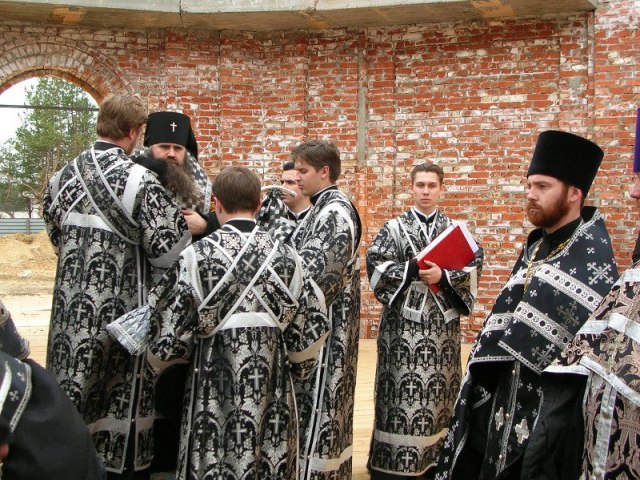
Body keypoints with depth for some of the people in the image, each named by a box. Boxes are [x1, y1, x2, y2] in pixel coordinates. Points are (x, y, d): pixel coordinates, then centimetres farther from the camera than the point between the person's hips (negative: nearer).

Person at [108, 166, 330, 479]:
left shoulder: (198, 254, -10)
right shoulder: (285, 256, -1)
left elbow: (173, 322, -7)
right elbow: (310, 323, 3)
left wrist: (160, 356, 12)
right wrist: (296, 365, 19)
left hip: (216, 376, -2)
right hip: (272, 380, 3)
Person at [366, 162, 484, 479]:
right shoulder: (394, 228, 5)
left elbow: (472, 270, -1)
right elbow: (376, 265, -7)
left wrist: (444, 277, -16)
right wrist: (414, 270, -16)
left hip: (443, 322, 2)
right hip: (403, 322, -2)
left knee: (439, 391, 4)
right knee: (401, 389, -3)